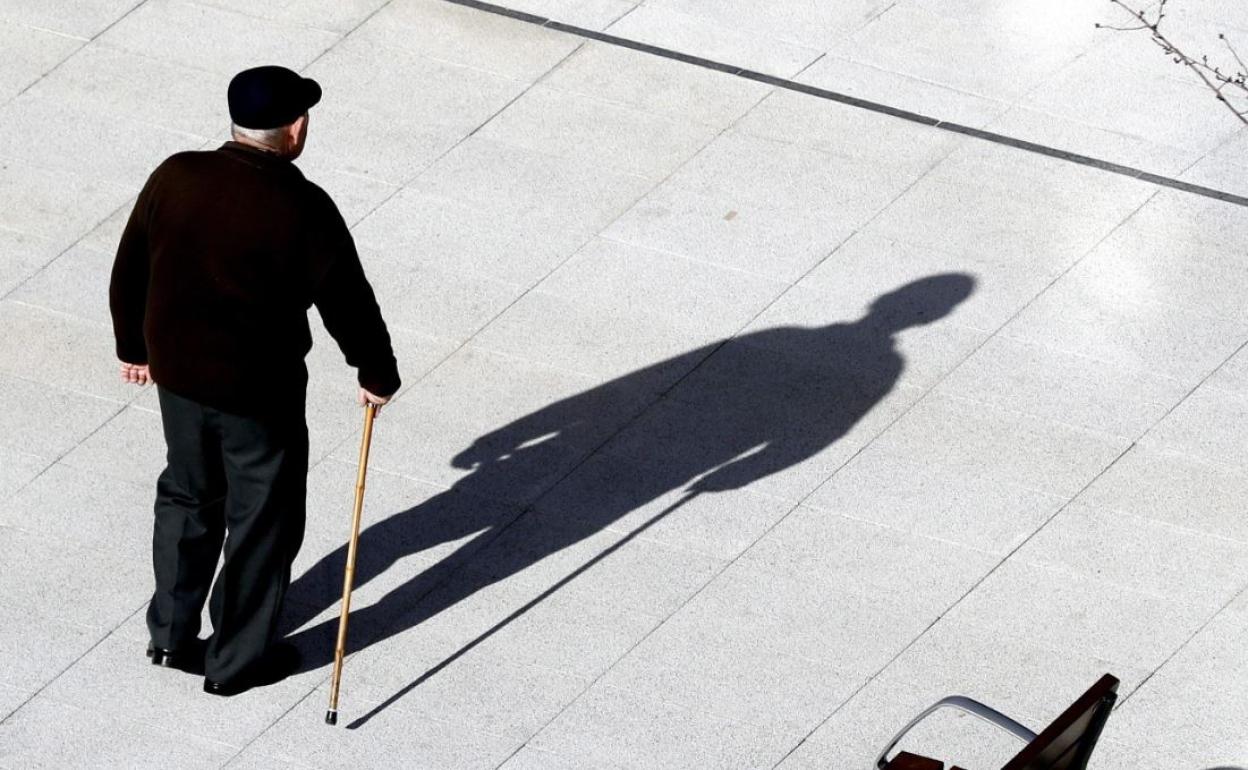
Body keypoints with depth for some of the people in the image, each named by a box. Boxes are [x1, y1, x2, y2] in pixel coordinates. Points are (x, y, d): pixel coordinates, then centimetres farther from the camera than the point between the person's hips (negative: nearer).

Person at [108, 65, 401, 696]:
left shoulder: (175, 177, -7)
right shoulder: (302, 209, -21)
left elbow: (130, 272, 4)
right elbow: (347, 302, -14)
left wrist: (135, 346, 20)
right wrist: (378, 374, 3)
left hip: (177, 371, 5)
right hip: (258, 389, -5)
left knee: (186, 497, 25)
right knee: (263, 518, 13)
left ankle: (171, 633, 34)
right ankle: (237, 660, 23)